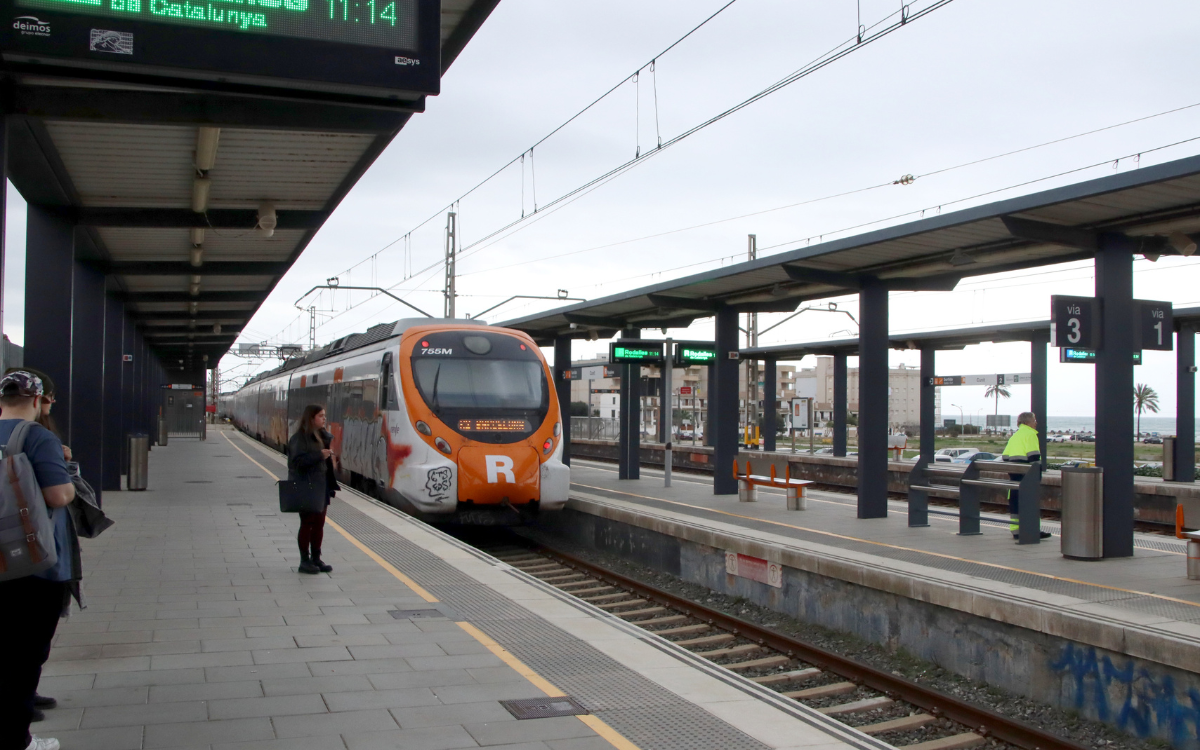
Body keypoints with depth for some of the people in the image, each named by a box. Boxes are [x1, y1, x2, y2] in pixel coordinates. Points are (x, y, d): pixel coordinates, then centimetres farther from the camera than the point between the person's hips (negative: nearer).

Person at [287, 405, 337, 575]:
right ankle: (305, 561, 5)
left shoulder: (322, 436, 15)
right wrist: (319, 455, -25)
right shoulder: (299, 438, -12)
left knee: (319, 523, 10)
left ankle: (316, 558, 19)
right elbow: (297, 461, -21)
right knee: (307, 523, -2)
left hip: (321, 486, 8)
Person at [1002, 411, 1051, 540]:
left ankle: (1015, 530, 9)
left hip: (1014, 473, 8)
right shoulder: (1030, 434, -5)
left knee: (1014, 500, 8)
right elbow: (1034, 456, -14)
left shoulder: (1014, 436, 19)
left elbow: (1006, 456, 18)